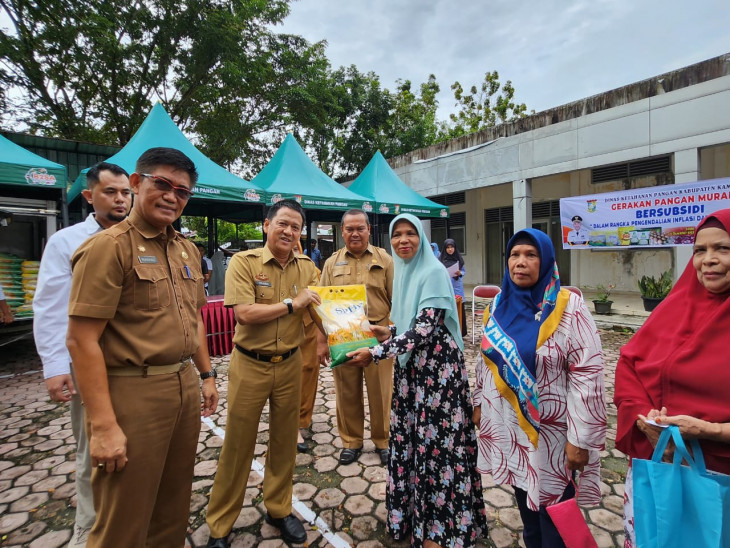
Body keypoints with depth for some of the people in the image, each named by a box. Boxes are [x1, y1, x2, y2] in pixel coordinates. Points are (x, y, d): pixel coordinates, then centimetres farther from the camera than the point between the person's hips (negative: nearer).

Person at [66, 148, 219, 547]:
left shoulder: (187, 250, 10)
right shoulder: (109, 246, -12)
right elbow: (81, 340, -16)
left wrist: (206, 374, 15)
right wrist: (103, 425, -18)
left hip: (185, 386, 7)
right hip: (132, 392, -6)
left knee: (175, 510, 21)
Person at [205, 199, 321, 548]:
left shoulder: (307, 267, 2)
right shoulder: (244, 262, -11)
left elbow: (318, 310, 2)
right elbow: (244, 313, -21)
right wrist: (291, 304, -15)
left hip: (290, 364, 4)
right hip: (249, 365, -3)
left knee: (284, 441, 16)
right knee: (237, 445, 9)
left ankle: (279, 509, 39)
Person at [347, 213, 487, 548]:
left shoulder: (434, 272, -15)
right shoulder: (402, 272, 10)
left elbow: (424, 329, -22)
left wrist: (375, 353, -23)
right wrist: (389, 334, 1)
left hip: (437, 366, -7)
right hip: (410, 366, 7)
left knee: (436, 444, 2)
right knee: (409, 440, 14)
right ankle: (413, 513, 34)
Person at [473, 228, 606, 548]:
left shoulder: (569, 308, -15)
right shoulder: (499, 305, 1)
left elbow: (587, 376, -16)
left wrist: (579, 438, -16)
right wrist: (479, 402, 12)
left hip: (550, 431, -4)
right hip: (508, 425, 5)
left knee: (553, 516, 9)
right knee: (525, 503, 21)